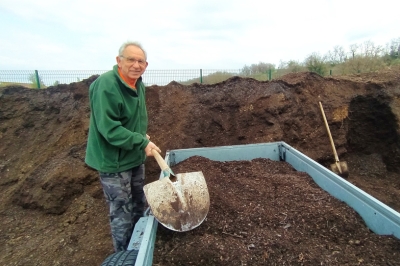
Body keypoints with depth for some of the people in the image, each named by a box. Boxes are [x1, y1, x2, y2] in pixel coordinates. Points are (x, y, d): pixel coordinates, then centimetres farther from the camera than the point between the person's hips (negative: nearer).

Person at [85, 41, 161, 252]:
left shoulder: (139, 85, 4)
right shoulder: (106, 86, -24)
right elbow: (109, 129, -28)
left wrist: (141, 134, 6)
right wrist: (142, 142, -23)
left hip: (135, 156, 9)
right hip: (114, 160, -9)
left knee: (138, 203, 24)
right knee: (121, 211, 7)